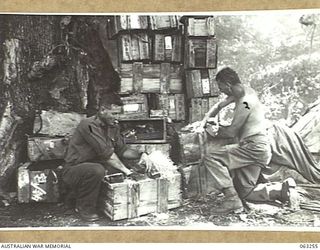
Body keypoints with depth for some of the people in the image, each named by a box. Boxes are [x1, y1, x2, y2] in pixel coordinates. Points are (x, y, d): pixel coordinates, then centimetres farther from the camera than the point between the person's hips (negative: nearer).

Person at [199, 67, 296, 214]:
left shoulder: (245, 102, -20)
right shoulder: (244, 91, 9)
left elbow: (232, 132, -14)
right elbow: (219, 106, 22)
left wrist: (215, 132, 5)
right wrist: (205, 119, 10)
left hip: (254, 148, -10)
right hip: (256, 148, 10)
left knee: (210, 158, -19)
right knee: (246, 193, 11)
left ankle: (232, 200, -18)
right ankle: (282, 189, 9)